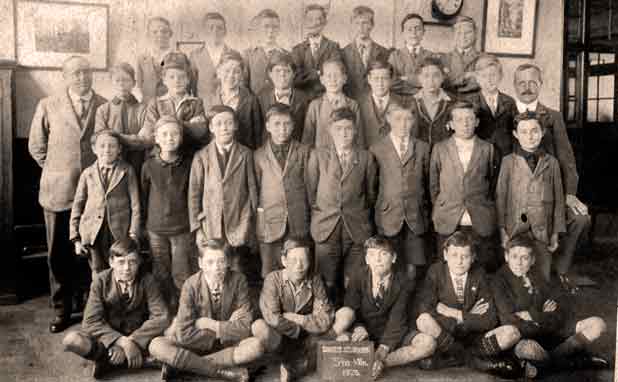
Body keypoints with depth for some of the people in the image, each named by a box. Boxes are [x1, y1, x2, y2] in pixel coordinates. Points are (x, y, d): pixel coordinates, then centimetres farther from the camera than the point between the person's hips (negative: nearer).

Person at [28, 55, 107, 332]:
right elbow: (36, 146, 10)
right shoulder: (48, 106, 3)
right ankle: (61, 308, 20)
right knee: (59, 254, 6)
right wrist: (56, 170, 9)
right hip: (58, 191, 1)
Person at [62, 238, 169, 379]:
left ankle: (107, 359, -15)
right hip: (107, 337, 0)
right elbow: (91, 321, -15)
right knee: (71, 340, -27)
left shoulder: (147, 281, -11)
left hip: (138, 337, 0)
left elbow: (161, 317, -15)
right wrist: (121, 341, -26)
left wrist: (132, 340, -24)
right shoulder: (100, 281, -10)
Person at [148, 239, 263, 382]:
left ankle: (181, 364, -23)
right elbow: (185, 334, -19)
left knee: (256, 346, -31)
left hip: (228, 344, 0)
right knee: (156, 345, -25)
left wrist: (209, 324, -17)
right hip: (197, 345, 0)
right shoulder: (191, 285, -15)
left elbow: (245, 327, -16)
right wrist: (225, 330, -17)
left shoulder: (238, 281, -14)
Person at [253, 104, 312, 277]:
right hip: (269, 224, 0)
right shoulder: (258, 156, 4)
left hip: (299, 225, 0)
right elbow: (254, 190, 8)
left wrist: (310, 217, 5)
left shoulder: (304, 152, 5)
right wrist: (256, 221, 6)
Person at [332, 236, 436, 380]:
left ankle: (382, 362, -25)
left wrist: (382, 351, -26)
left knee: (428, 343, -25)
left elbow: (397, 321, -14)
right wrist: (359, 328, -35)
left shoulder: (402, 285, -6)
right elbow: (346, 316, -12)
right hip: (364, 336, -1)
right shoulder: (358, 282, -3)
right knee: (343, 313, -30)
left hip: (391, 337, 1)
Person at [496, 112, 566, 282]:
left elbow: (558, 199, 7)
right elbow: (500, 196, 2)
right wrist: (502, 229, -2)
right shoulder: (508, 161, 1)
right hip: (514, 230, -1)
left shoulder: (551, 162, 5)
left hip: (542, 231, 1)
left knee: (542, 279, 7)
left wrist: (556, 233, 4)